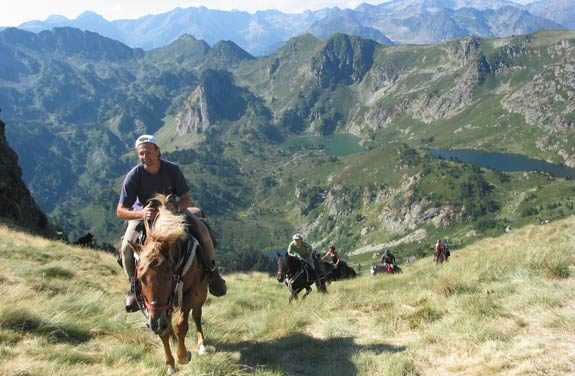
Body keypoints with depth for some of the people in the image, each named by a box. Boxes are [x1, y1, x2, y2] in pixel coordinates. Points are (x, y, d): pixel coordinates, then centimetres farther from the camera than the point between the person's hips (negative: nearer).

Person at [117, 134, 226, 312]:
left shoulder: (172, 169, -18)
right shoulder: (134, 176, -22)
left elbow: (187, 199, -11)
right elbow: (120, 211, -21)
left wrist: (176, 207, -35)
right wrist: (142, 213, -41)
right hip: (143, 215, -1)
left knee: (203, 231, -19)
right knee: (126, 247, -26)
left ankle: (212, 272, 5)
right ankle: (134, 285, 1)